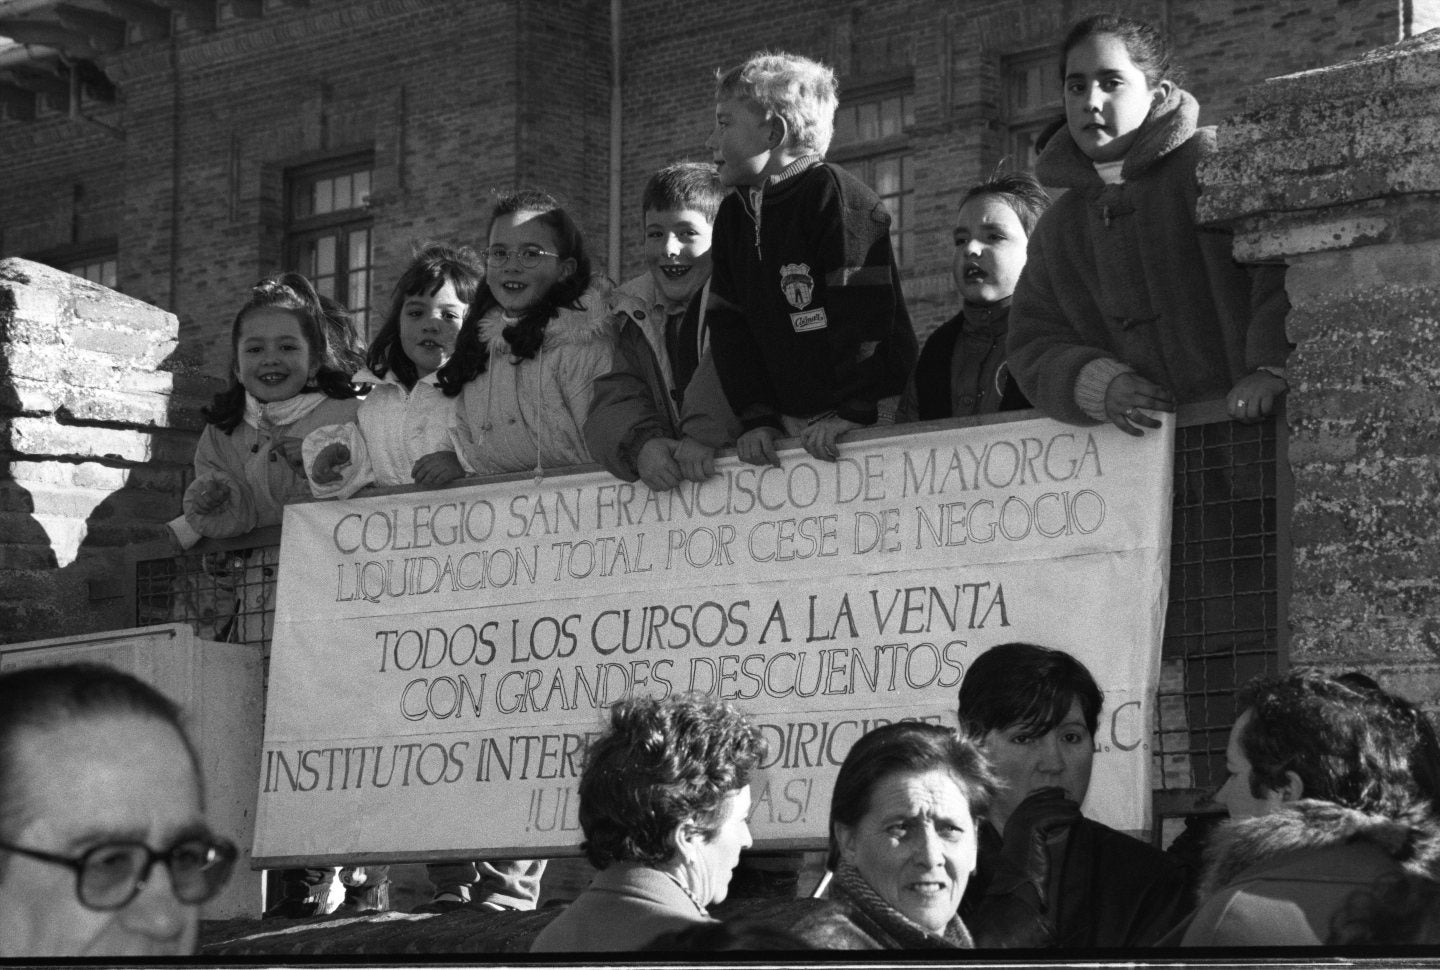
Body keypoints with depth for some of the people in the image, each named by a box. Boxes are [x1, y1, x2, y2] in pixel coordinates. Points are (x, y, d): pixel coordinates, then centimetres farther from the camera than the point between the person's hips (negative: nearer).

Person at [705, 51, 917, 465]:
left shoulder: (835, 194, -8)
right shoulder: (732, 216, 14)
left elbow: (862, 314, -15)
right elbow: (731, 329, 9)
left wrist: (852, 412, -20)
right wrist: (758, 419, -2)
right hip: (789, 428, 6)